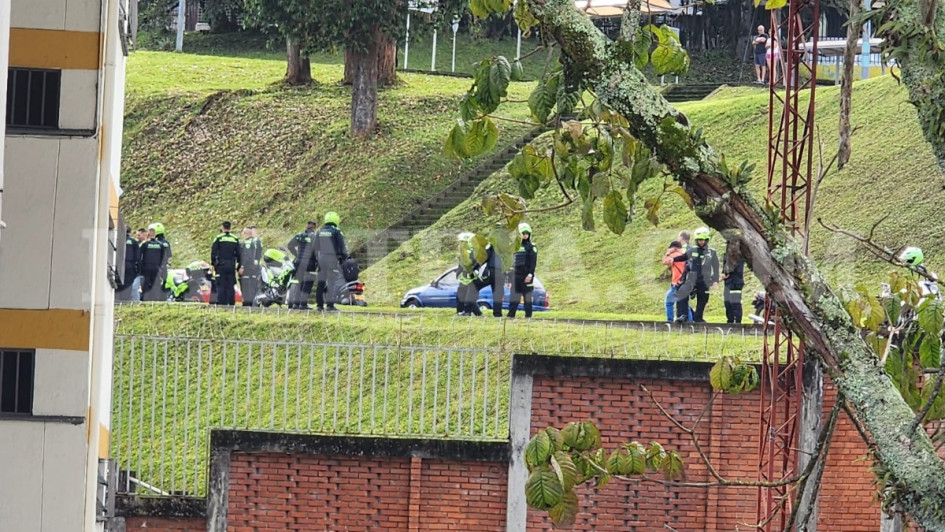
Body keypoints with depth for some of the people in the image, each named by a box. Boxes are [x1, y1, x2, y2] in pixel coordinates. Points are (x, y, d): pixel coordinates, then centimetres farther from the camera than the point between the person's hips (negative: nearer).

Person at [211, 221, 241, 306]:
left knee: (221, 286, -2)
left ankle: (221, 304, -7)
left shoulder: (218, 238, -3)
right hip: (231, 266, 3)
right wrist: (238, 266, 13)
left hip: (221, 265, -3)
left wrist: (212, 264, 2)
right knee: (231, 286, 5)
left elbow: (213, 252, -6)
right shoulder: (235, 239, 7)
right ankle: (231, 304, 2)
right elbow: (238, 254, 8)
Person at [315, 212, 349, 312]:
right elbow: (342, 246, -8)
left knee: (321, 281, 9)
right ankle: (330, 304, -9)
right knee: (331, 282, -4)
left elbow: (316, 247, 13)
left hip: (322, 258, 5)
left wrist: (317, 258, 21)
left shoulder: (320, 232, 8)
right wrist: (345, 256, 5)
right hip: (333, 258, -5)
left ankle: (319, 304, 7)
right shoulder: (336, 232, -9)